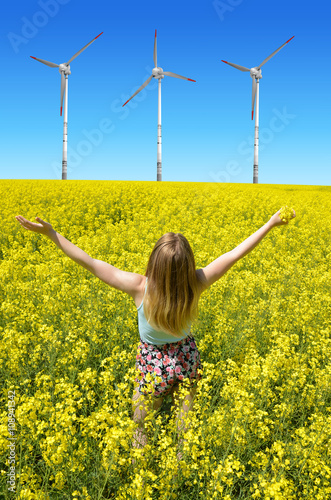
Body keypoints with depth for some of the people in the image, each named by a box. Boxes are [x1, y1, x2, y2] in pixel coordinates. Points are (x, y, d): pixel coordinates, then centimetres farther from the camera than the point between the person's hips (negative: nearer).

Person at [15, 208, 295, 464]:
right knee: (187, 427, 21)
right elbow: (236, 254, -16)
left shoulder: (140, 288, -29)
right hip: (188, 361, 3)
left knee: (142, 426, 20)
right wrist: (272, 223, -8)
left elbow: (90, 263, -27)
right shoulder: (197, 284, -24)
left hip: (153, 366, -2)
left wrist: (51, 233, -23)